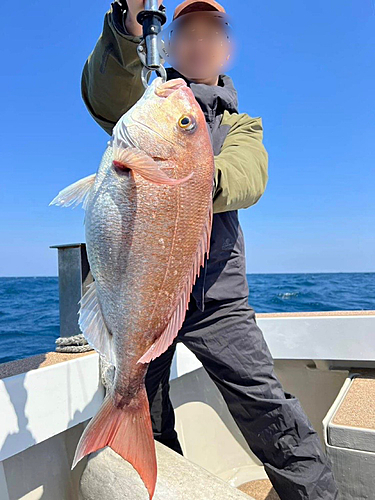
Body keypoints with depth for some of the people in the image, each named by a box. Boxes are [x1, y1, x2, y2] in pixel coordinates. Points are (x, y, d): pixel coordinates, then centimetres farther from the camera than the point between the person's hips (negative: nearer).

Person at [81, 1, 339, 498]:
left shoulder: (242, 126, 16)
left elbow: (247, 177, -8)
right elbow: (105, 94, -10)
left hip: (216, 296, 0)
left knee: (272, 415, -8)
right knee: (146, 429, 14)